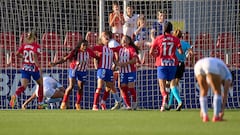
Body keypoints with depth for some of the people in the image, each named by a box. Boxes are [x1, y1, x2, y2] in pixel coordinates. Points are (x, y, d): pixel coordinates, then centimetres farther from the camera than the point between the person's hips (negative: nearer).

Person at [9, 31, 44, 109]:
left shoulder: (24, 45, 5)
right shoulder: (36, 46, -9)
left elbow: (17, 54, 2)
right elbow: (35, 55, -24)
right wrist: (39, 67, -25)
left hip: (25, 68, 3)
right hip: (34, 68, -3)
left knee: (23, 86, -7)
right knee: (41, 84, 21)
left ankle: (15, 95, -40)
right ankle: (40, 104, 22)